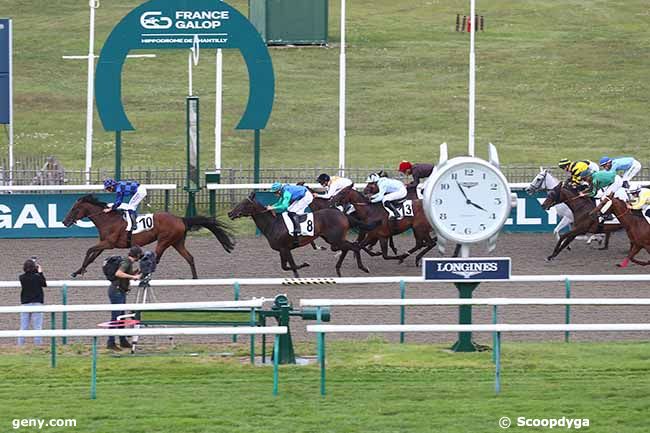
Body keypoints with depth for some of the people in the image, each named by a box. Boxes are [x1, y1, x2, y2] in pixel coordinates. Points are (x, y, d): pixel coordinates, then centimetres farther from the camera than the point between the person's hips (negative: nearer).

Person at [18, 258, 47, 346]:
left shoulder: (22, 278, -4)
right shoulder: (37, 277, -10)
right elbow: (45, 284, 6)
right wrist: (40, 272, 14)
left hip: (25, 303, 3)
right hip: (37, 303, -3)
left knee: (23, 327, 7)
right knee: (37, 327, 1)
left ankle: (20, 344, 5)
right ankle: (37, 344, -1)